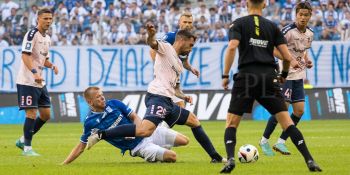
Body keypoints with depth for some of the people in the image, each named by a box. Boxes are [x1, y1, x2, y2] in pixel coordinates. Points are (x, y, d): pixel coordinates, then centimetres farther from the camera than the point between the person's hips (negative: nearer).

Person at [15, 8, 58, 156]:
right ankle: (27, 148, -2)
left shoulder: (47, 38, 15)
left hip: (40, 82, 9)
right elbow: (25, 55, -23)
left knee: (46, 114, 9)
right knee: (31, 113, -10)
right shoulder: (32, 34, -12)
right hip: (27, 82, -9)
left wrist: (52, 66, 5)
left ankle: (23, 140, 22)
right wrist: (34, 72, -35)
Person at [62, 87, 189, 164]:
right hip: (138, 147, -4)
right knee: (172, 157, -23)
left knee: (184, 140, -2)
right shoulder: (90, 122, -9)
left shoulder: (114, 104, -1)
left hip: (149, 132, 4)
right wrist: (63, 164, -9)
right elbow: (80, 147, -3)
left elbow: (134, 117, 5)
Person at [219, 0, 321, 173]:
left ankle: (230, 159, -15)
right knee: (287, 121, 3)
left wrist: (225, 75, -5)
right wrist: (284, 74, 27)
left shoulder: (238, 23, 8)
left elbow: (232, 47, -10)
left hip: (246, 76, -2)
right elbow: (287, 56, 8)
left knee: (231, 122, 8)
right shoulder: (272, 26, 14)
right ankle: (310, 160, -6)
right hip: (269, 77, 2)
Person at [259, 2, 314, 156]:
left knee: (299, 110, 2)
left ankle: (280, 143, 11)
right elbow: (274, 50, -17)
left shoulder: (309, 34, 7)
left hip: (299, 76, 8)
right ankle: (264, 141, 6)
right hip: (286, 75, -8)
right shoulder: (288, 31, -17)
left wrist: (307, 61, 3)